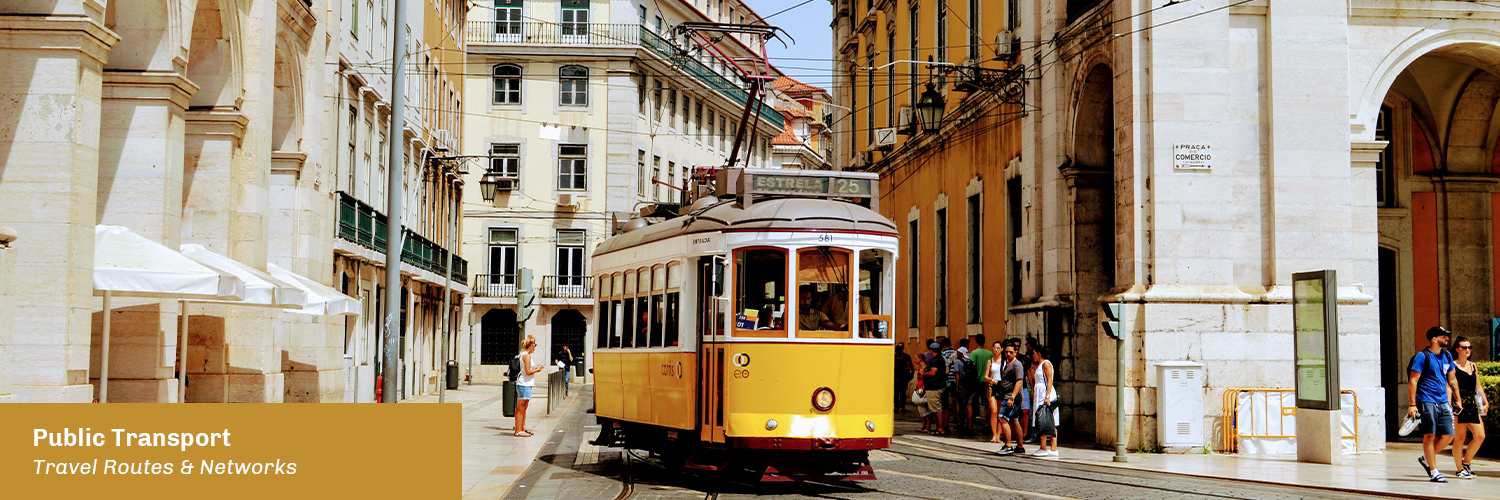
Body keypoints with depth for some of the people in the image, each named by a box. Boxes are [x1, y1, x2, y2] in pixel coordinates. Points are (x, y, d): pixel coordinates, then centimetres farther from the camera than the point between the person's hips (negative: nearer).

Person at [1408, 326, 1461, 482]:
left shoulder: (1447, 357, 14)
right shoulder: (1422, 356, -6)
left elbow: (1452, 380, 23)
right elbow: (1413, 381, -9)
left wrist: (1450, 402, 18)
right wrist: (1412, 405, -14)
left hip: (1443, 402, 7)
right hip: (1426, 402, -6)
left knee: (1448, 435, 1)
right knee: (1430, 435, -6)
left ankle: (1426, 458, 22)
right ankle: (1434, 472, -1)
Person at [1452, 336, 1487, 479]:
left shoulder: (1473, 366, 17)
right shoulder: (1453, 365, -3)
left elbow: (1478, 386, 22)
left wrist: (1485, 402, 17)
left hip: (1472, 405, 7)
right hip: (1459, 405, -7)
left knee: (1480, 436, 0)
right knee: (1460, 437, -4)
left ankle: (1466, 462, 18)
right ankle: (1460, 470, 5)